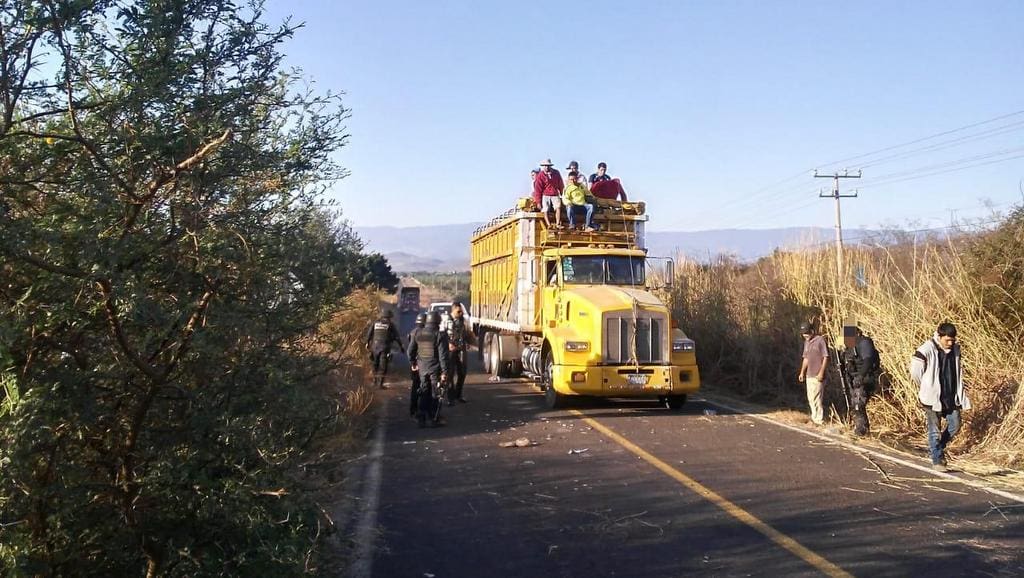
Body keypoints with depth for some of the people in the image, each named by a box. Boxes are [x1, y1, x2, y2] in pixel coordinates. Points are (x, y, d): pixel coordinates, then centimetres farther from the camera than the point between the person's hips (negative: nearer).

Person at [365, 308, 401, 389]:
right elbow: (396, 336, -2)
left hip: (375, 346, 4)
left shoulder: (375, 323, 7)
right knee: (383, 366, -4)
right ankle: (380, 383, -11)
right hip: (385, 347, -4)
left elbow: (369, 333, 9)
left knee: (376, 364, 22)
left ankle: (375, 379, 36)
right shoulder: (390, 324, -2)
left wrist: (367, 343, 22)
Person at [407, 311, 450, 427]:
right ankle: (435, 419, 11)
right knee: (436, 394, 7)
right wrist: (444, 371, -14)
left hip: (422, 368, 5)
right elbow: (443, 355, -17)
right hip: (435, 369, -5)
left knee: (424, 394, 15)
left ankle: (421, 418, 12)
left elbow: (411, 351, 9)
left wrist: (414, 362, 22)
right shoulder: (440, 335, -14)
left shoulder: (418, 333, 2)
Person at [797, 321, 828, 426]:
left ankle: (819, 420, 1)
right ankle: (814, 417, 25)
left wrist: (821, 372, -16)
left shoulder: (820, 340, -10)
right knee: (810, 397, 13)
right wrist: (802, 372, 17)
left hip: (817, 375, -8)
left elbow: (826, 357, -12)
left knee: (816, 398, -6)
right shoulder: (806, 342, 14)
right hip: (808, 375, 8)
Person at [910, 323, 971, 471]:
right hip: (933, 397, -6)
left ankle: (937, 448, 29)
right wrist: (927, 387, 0)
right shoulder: (927, 350, -16)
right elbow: (915, 371, -10)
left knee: (954, 425, 7)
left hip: (952, 396, 6)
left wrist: (959, 392, 13)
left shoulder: (955, 349, 4)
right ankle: (937, 459, 10)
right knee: (935, 430, 0)